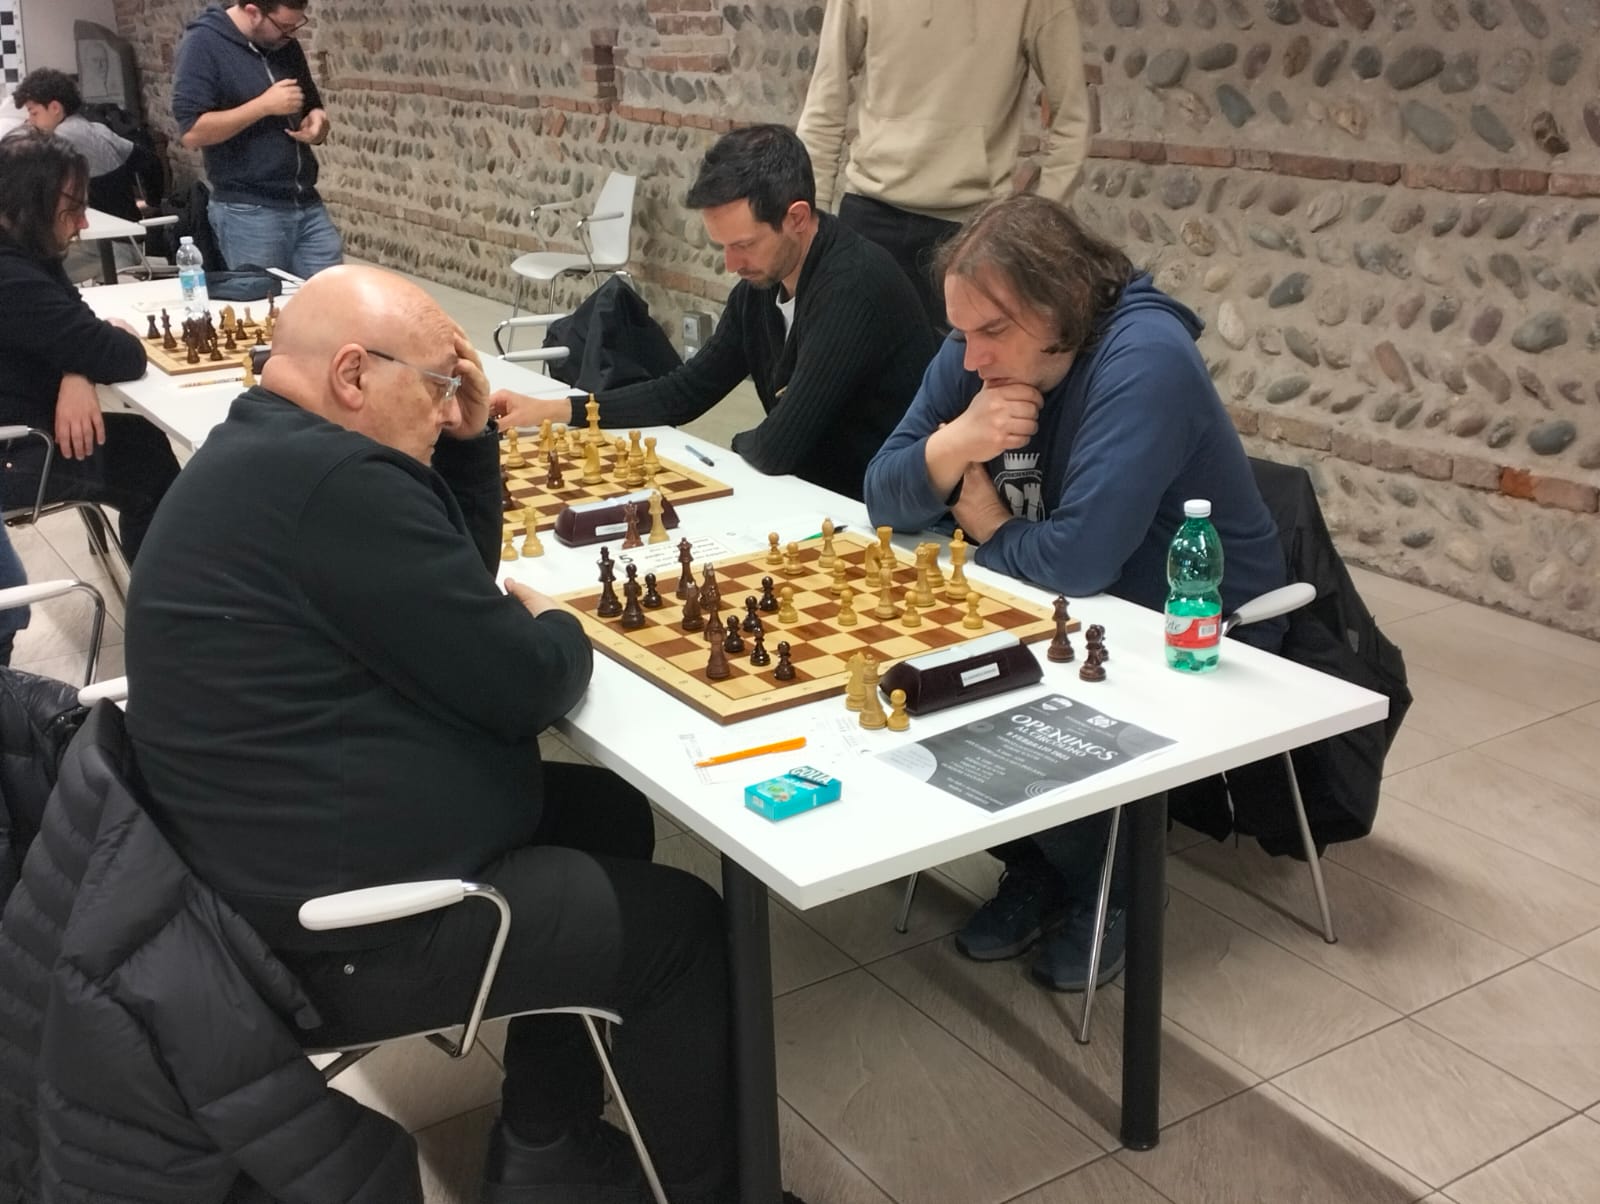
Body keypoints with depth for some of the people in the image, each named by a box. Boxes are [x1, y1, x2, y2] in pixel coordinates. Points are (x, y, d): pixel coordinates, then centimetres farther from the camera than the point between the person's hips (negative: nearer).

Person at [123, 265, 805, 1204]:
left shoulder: (264, 455, 8)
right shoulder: (336, 483, -26)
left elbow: (452, 587, 16)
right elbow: (522, 686, -21)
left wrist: (471, 438, 4)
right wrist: (558, 628, 1)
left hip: (289, 865, 11)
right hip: (350, 930, -11)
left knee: (604, 809, 21)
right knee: (683, 925, 3)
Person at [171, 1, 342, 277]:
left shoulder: (286, 46, 11)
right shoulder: (202, 45, -8)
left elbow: (313, 108, 23)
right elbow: (193, 133, -17)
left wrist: (318, 123, -2)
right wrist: (264, 105, -18)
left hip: (308, 205, 6)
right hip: (249, 213, -6)